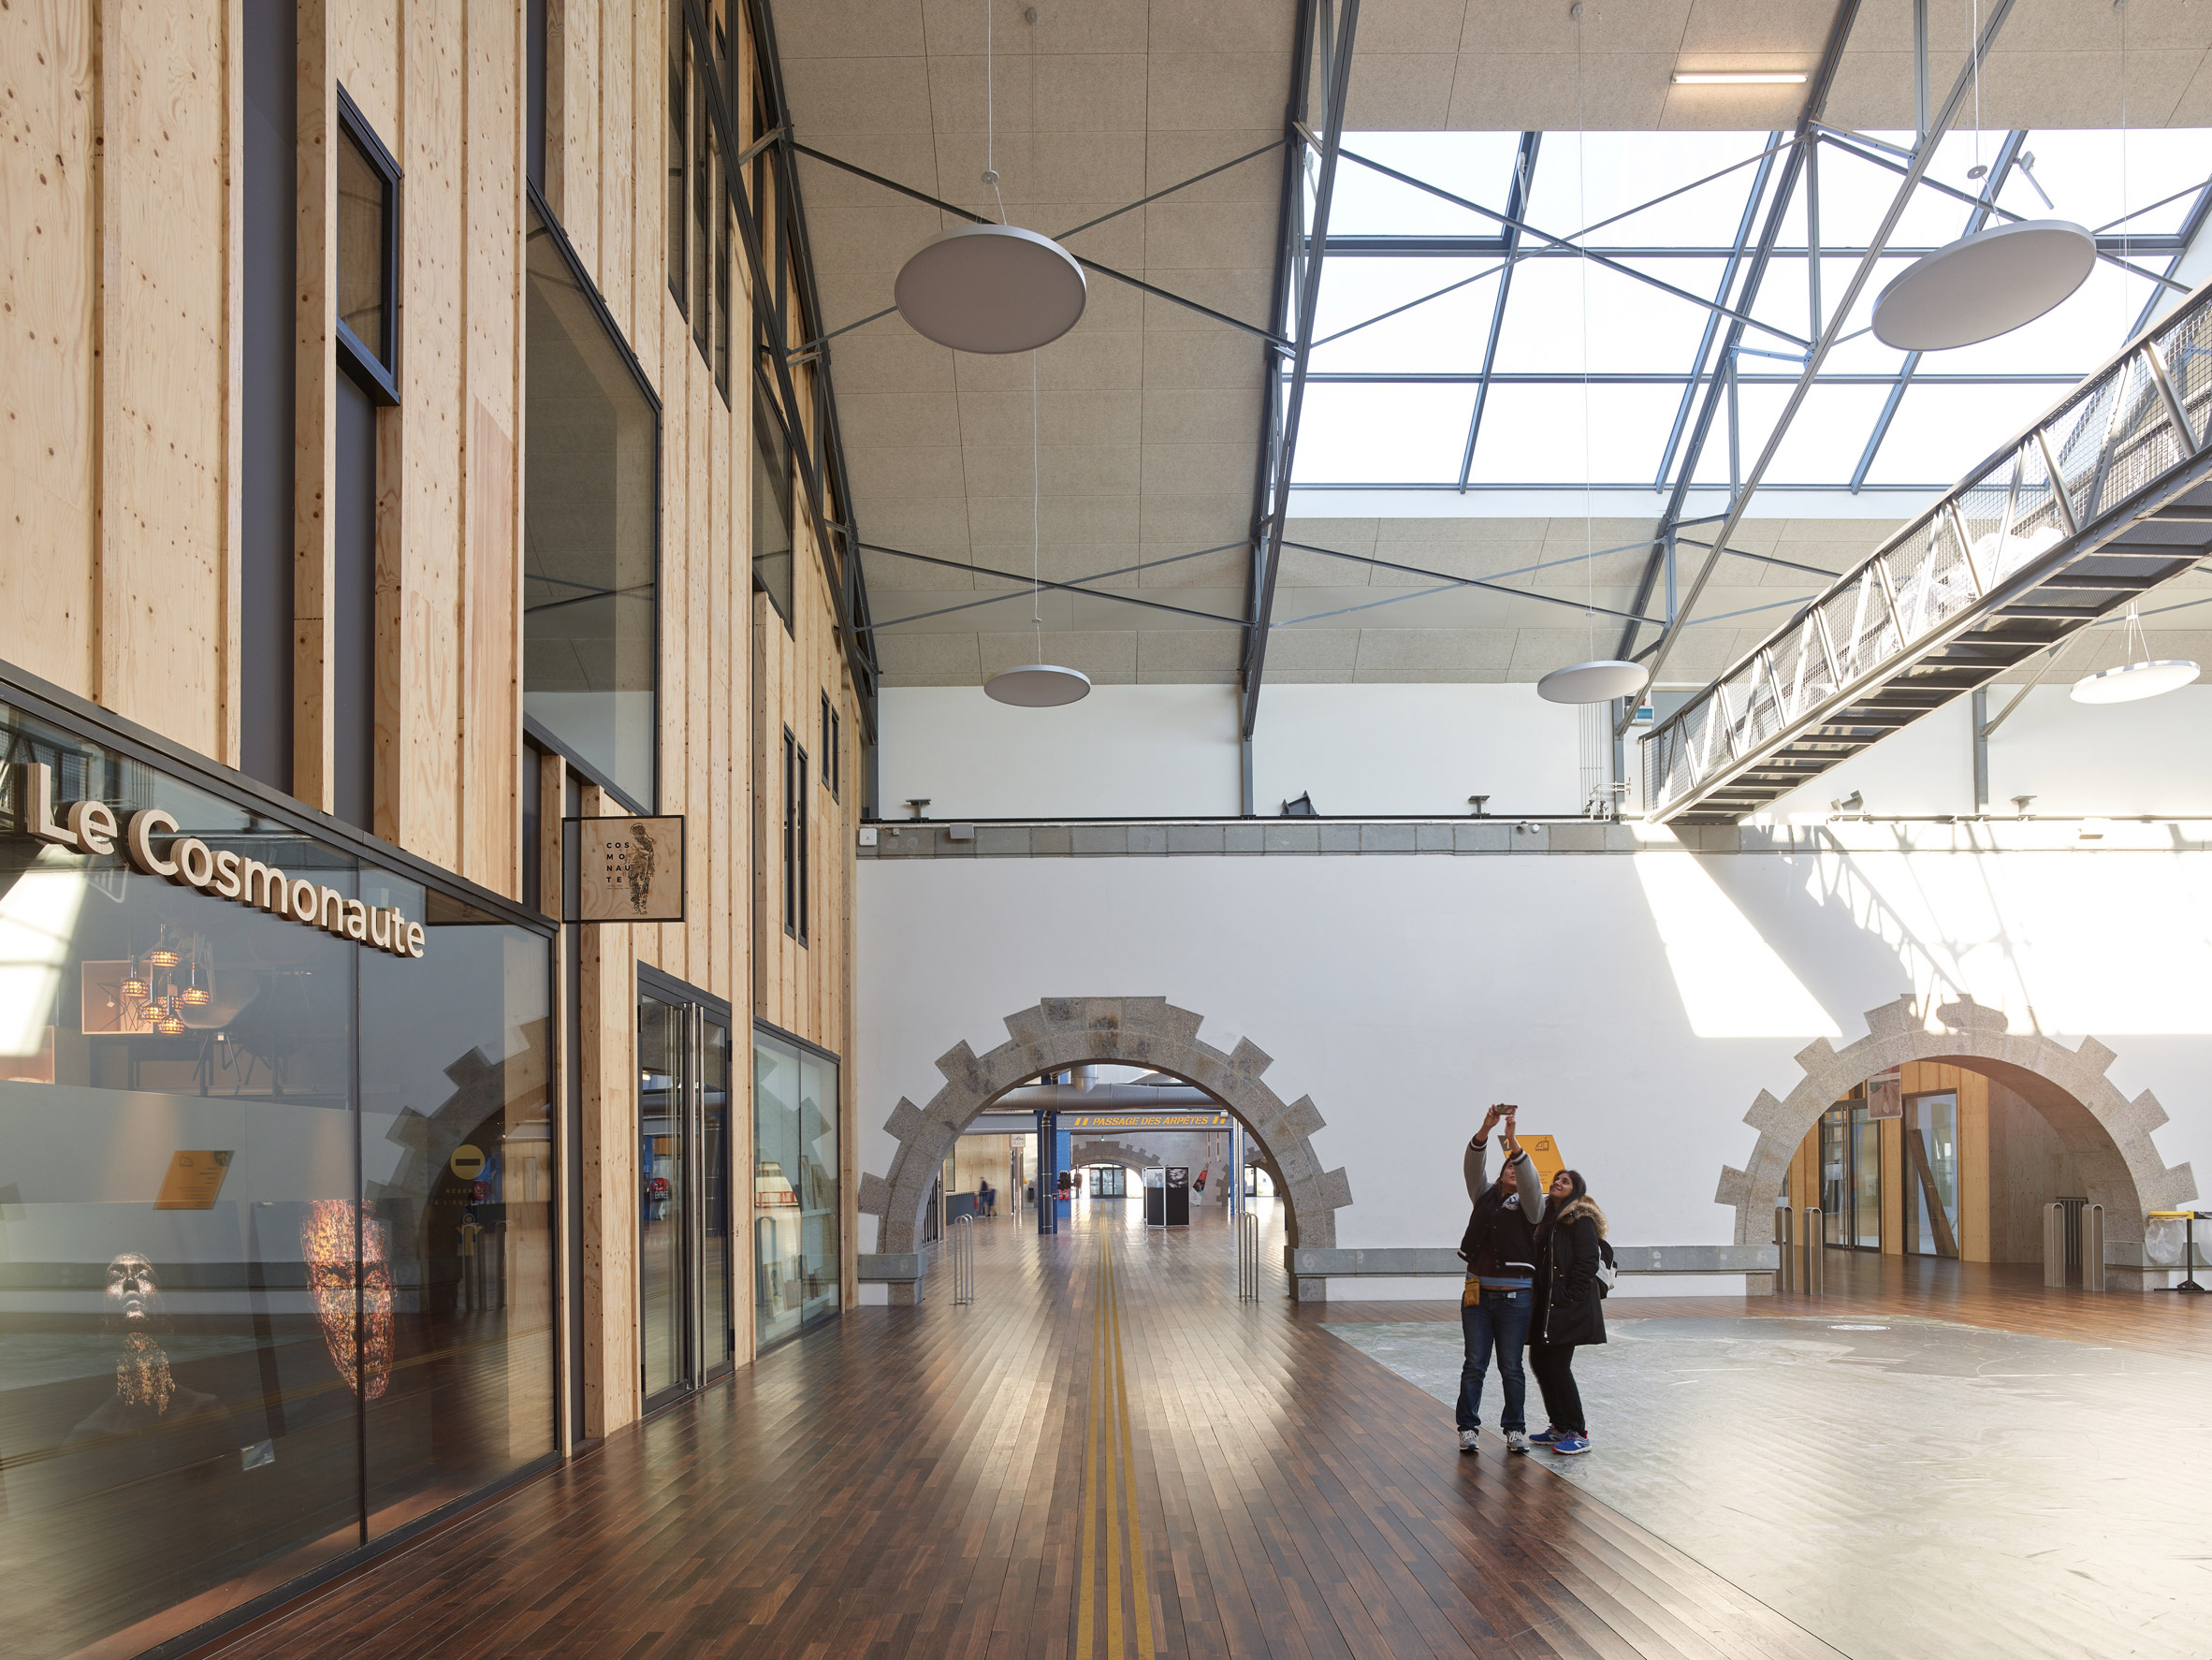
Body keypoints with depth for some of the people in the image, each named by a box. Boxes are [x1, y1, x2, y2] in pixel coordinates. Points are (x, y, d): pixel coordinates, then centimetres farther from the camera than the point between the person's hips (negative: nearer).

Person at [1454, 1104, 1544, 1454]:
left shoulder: (1528, 1204, 4)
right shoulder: (1484, 1195, 12)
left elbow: (1529, 1178, -15)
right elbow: (1473, 1164, -2)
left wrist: (1512, 1139, -27)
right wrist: (1485, 1129, -18)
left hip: (1514, 1296, -2)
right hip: (1477, 1293, 2)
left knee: (1511, 1367, 3)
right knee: (1474, 1364, 2)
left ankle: (1515, 1429, 13)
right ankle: (1468, 1428, 7)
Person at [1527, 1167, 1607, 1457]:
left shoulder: (1582, 1221, -8)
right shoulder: (1549, 1220, 17)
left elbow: (1587, 1264, -15)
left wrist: (1571, 1300, -17)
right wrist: (1537, 1301, 11)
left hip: (1569, 1308, -9)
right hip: (1546, 1306, 9)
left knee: (1558, 1366, -8)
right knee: (1539, 1361, 8)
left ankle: (1578, 1433, 1)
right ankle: (1560, 1427, 19)